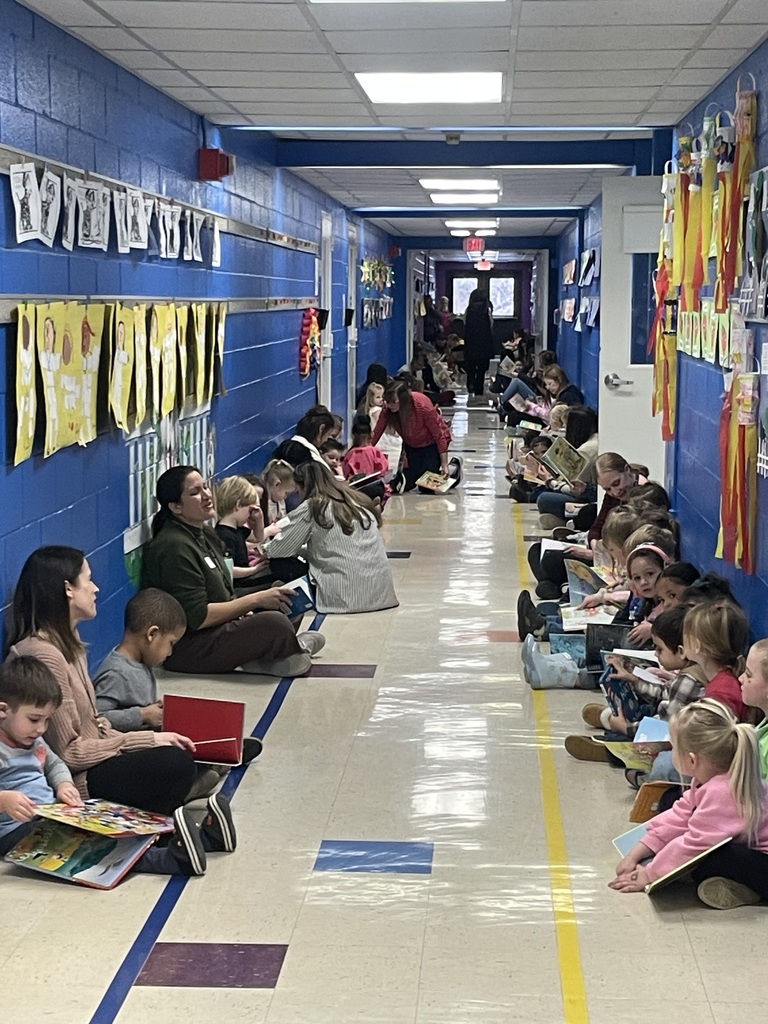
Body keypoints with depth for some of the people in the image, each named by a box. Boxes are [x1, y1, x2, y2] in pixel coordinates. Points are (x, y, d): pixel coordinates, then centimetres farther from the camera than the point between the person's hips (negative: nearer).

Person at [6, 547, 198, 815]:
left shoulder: (69, 640, 11)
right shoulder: (43, 655, -21)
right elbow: (67, 754, -20)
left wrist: (150, 739, -2)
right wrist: (146, 740, -14)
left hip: (91, 760, 10)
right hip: (73, 781, -10)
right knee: (177, 764, -21)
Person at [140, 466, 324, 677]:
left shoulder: (205, 534, 12)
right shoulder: (174, 548, -19)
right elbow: (197, 618, -23)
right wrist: (255, 600, -18)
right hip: (184, 649, -11)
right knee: (275, 624, -26)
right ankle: (295, 652, 3)